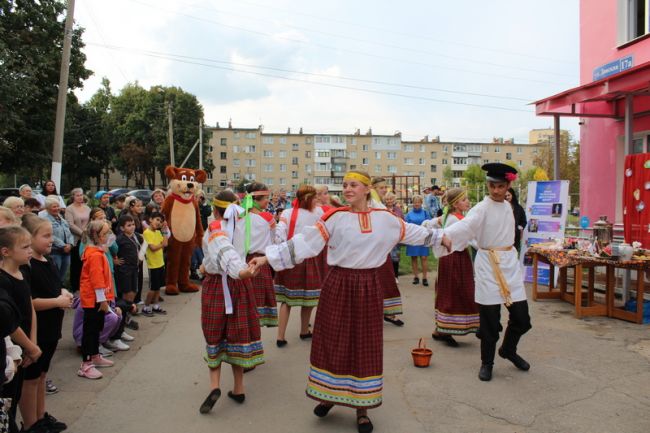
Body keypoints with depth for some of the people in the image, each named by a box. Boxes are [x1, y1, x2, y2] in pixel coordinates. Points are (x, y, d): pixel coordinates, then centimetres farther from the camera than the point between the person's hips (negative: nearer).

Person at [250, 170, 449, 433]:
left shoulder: (384, 218, 3)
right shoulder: (335, 218, -6)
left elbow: (411, 232, 18)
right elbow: (304, 242, -11)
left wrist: (440, 238, 28)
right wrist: (268, 258, -17)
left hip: (370, 287, 2)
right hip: (338, 285, -1)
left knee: (366, 345, 9)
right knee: (332, 341, 8)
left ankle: (361, 407, 26)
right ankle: (329, 394, 33)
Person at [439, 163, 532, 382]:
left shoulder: (507, 206, 10)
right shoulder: (482, 209, -11)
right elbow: (464, 226, -29)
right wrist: (442, 235, -47)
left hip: (510, 263, 6)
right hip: (488, 265, -6)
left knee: (521, 318, 8)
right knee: (489, 319, 0)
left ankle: (508, 350, 35)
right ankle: (487, 362, 20)